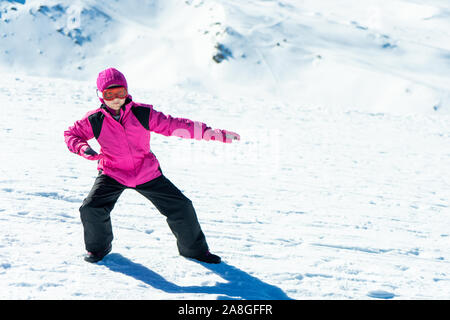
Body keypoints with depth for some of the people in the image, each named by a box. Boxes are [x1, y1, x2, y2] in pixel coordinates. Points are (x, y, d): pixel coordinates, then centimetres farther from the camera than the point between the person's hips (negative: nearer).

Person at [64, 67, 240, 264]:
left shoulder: (142, 114, -12)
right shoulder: (95, 120, -10)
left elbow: (173, 125, -9)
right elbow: (71, 134, 6)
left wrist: (212, 133, -14)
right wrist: (82, 148, -19)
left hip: (147, 173, 1)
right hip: (112, 175, -1)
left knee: (181, 207, -2)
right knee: (90, 209, -20)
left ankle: (193, 248, 24)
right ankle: (98, 247, 12)